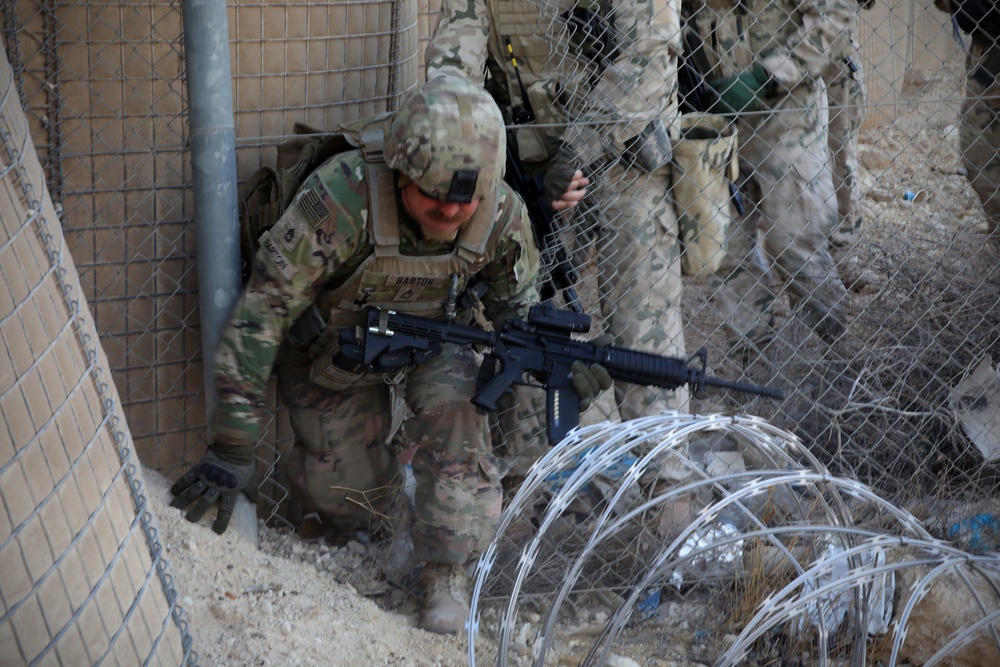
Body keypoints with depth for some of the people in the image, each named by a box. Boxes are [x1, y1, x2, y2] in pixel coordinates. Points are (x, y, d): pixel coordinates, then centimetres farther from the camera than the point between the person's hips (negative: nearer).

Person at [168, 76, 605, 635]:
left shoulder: (502, 216, -25)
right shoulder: (341, 200, -41)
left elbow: (520, 312, -3)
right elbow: (261, 314, -37)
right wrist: (232, 451, -36)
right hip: (332, 348, -2)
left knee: (455, 401, -30)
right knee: (356, 509, -5)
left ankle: (448, 571, -12)